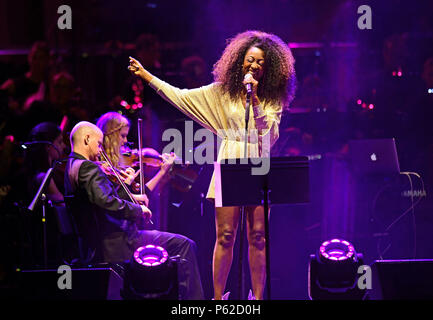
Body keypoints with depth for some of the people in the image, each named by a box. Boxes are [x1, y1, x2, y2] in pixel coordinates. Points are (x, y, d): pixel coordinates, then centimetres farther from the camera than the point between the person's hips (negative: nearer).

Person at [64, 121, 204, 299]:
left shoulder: (71, 167, 14)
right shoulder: (88, 167, -18)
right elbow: (106, 202, -31)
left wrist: (129, 196, 12)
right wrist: (138, 209, -17)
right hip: (114, 243, -11)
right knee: (183, 245, -8)